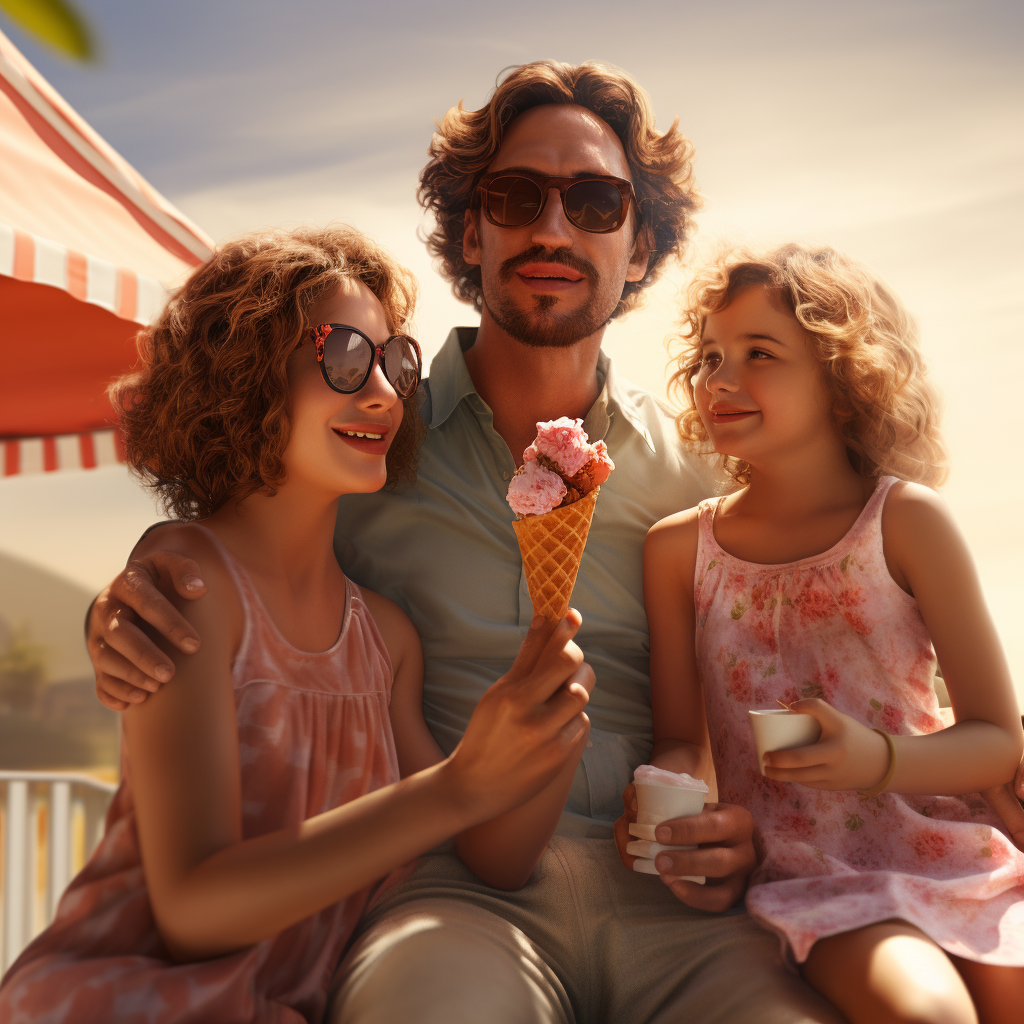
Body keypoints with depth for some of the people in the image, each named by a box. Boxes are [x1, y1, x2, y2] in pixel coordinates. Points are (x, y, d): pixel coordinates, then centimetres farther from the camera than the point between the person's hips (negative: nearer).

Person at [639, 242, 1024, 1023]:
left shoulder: (903, 520, -4)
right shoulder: (679, 546, 1)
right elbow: (681, 740, 6)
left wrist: (878, 760, -21)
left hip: (943, 847, 1)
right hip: (805, 868, -1)